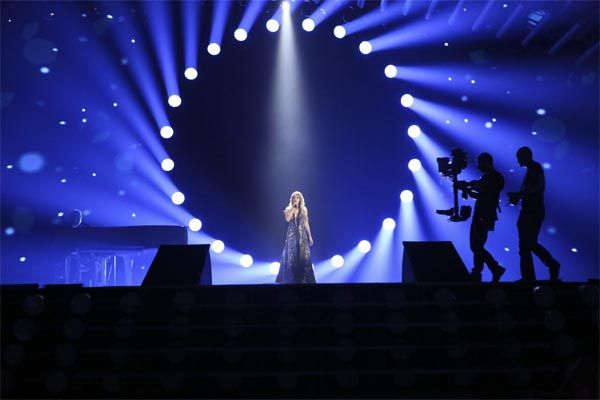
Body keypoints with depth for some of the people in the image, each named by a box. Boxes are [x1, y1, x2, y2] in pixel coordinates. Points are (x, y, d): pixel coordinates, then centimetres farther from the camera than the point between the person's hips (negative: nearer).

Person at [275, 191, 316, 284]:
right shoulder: (288, 209, 4)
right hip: (292, 234, -1)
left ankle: (304, 279, 0)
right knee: (291, 256, -3)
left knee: (303, 256, -5)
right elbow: (287, 219, -16)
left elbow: (306, 224, 10)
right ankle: (292, 279, 3)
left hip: (302, 234, 1)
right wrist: (293, 207, -13)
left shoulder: (304, 210, 9)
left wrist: (310, 236, 5)